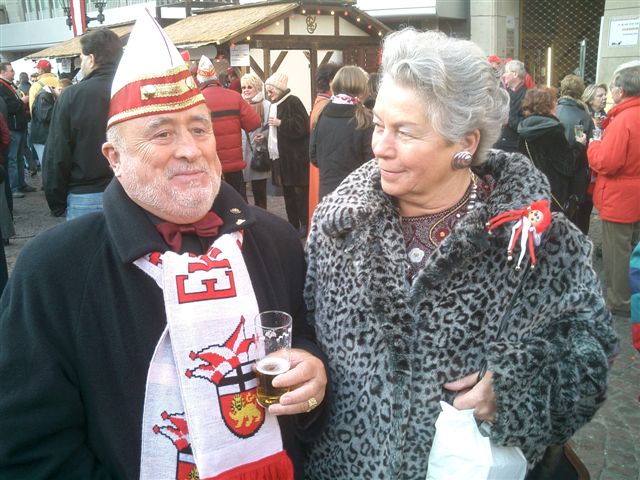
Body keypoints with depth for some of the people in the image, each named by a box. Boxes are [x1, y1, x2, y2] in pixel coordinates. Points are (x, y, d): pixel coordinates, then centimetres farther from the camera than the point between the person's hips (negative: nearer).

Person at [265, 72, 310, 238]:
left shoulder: (292, 102, -11)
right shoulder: (274, 104, 14)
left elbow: (302, 126, -19)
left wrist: (281, 123, -17)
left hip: (296, 157, -9)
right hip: (281, 156, 9)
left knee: (300, 191, -3)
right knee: (287, 191, 12)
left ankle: (304, 224, 4)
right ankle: (293, 224, 20)